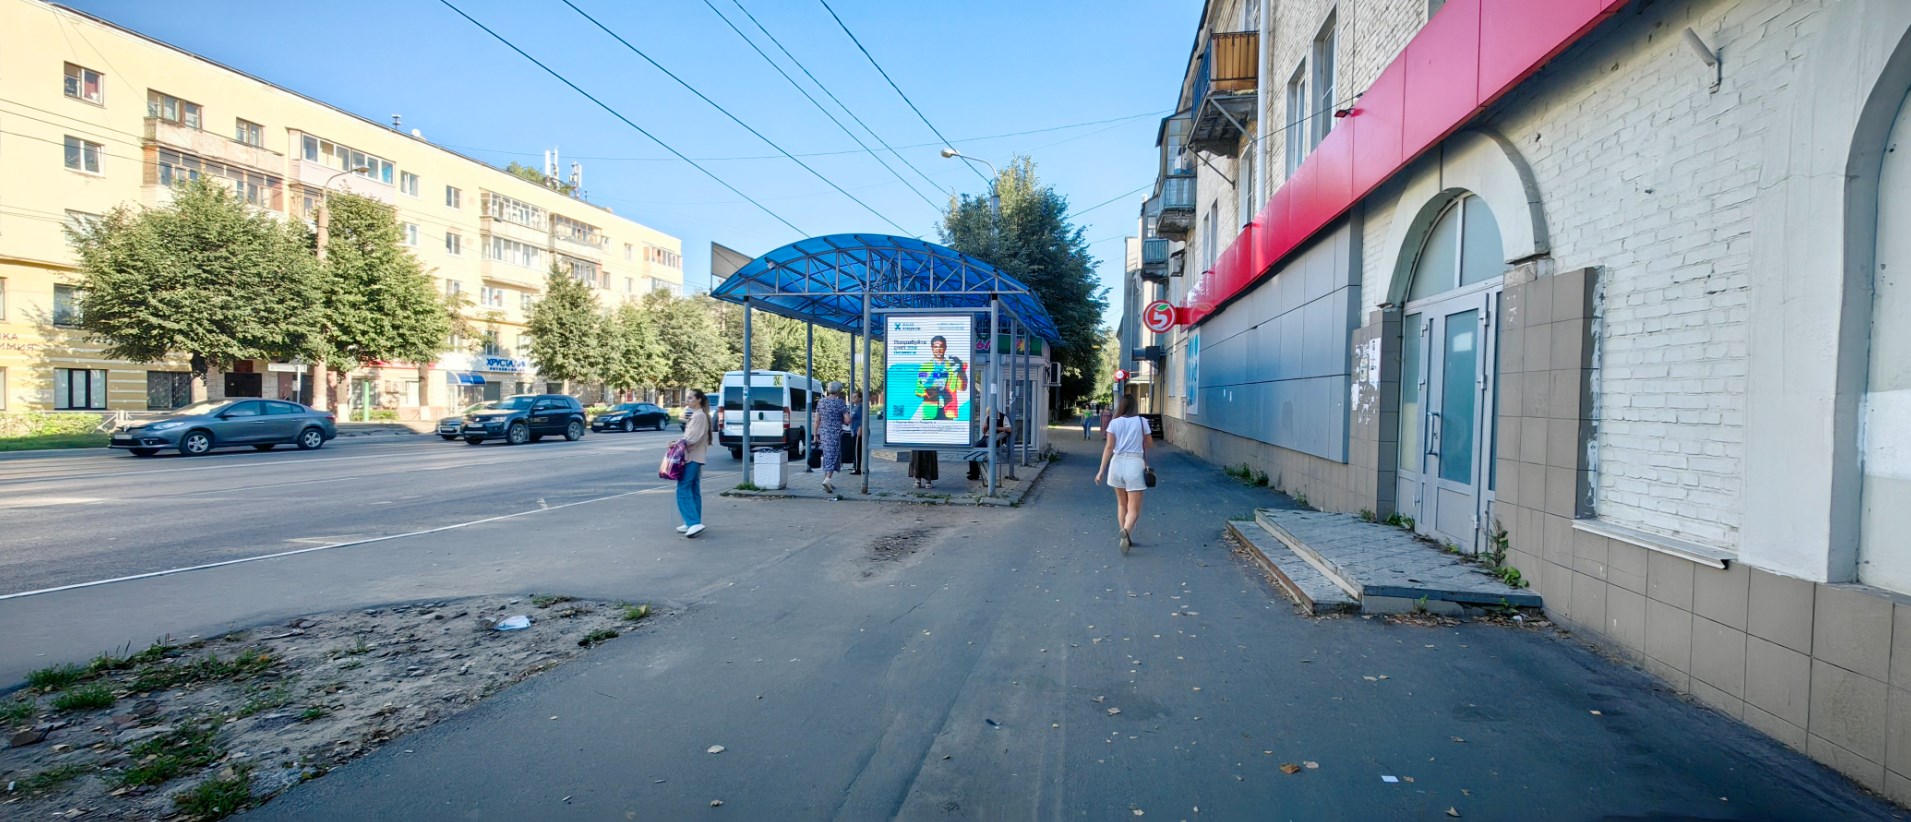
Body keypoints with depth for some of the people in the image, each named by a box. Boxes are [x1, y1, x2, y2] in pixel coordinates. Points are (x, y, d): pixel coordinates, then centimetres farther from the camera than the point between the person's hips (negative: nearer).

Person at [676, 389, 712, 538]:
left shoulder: (699, 416, -13)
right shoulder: (695, 415, 18)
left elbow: (692, 438, -19)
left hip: (692, 458, -10)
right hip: (694, 458, 10)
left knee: (683, 490, -12)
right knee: (694, 491, 10)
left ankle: (694, 522, -17)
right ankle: (693, 523, 14)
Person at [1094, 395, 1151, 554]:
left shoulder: (1114, 423, 1)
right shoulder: (1142, 422, 0)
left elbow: (1108, 447, -4)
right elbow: (1146, 446, 8)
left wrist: (1101, 470, -2)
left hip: (1117, 463, 2)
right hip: (1135, 463, -2)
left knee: (1121, 504, 21)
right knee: (1134, 508, -2)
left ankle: (1126, 536, 22)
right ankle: (1126, 531, -29)